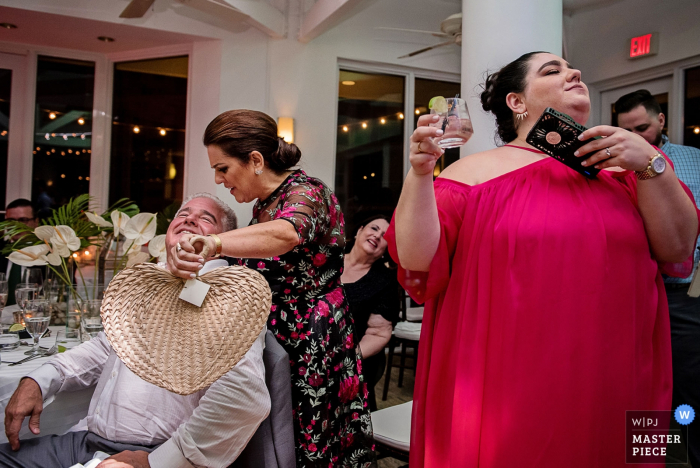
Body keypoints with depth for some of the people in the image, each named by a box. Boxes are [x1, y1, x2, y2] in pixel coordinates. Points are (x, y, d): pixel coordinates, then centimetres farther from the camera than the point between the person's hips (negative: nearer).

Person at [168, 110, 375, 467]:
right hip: (268, 340, 8)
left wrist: (211, 243, -51)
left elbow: (285, 233, -39)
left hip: (310, 347, -8)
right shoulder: (262, 204, 12)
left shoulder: (306, 192, -14)